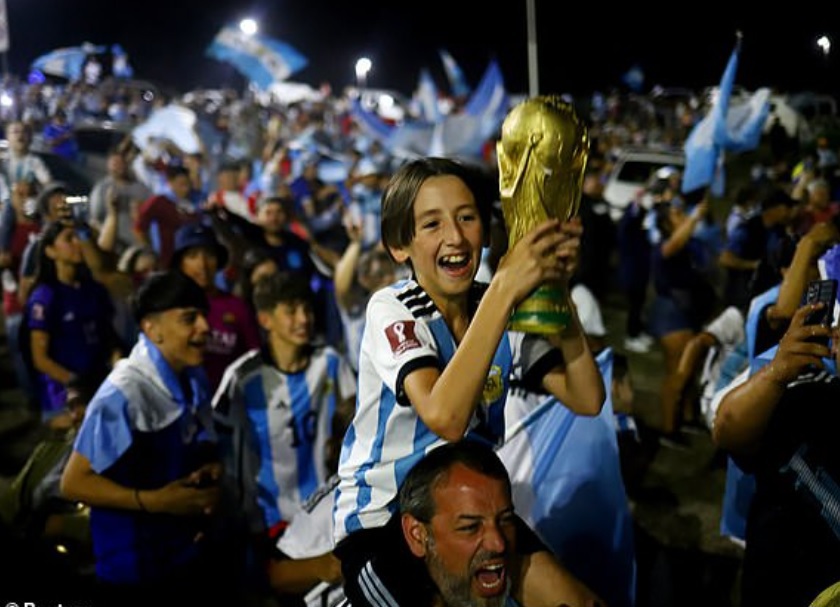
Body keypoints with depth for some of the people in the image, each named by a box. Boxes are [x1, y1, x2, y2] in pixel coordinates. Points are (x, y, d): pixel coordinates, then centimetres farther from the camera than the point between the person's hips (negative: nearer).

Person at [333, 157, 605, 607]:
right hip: (381, 524, -5)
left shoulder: (501, 310, -1)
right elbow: (445, 417, -35)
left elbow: (587, 400, -11)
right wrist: (505, 287, -38)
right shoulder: (391, 311, -17)